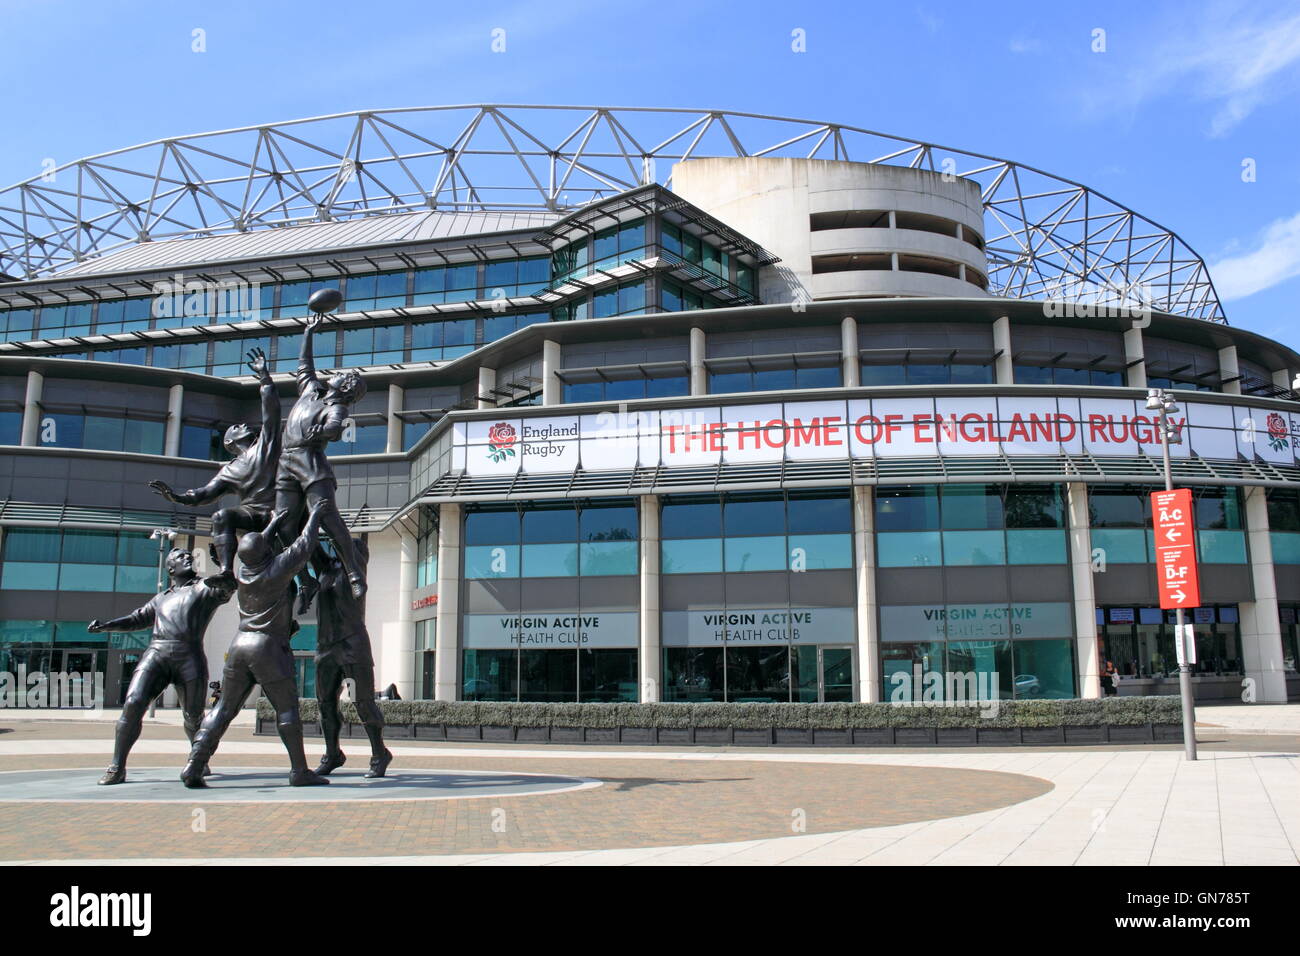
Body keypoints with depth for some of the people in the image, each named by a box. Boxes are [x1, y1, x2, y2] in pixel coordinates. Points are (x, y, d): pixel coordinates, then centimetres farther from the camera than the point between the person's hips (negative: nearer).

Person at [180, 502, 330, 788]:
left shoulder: (242, 571, 6)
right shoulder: (277, 569, -11)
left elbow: (257, 553, 28)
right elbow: (303, 546, 1)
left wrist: (272, 525, 36)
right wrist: (314, 517, 16)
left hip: (239, 644, 6)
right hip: (269, 647, -6)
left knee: (224, 708, 10)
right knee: (287, 708, 1)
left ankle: (193, 766, 4)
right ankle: (300, 771, 3)